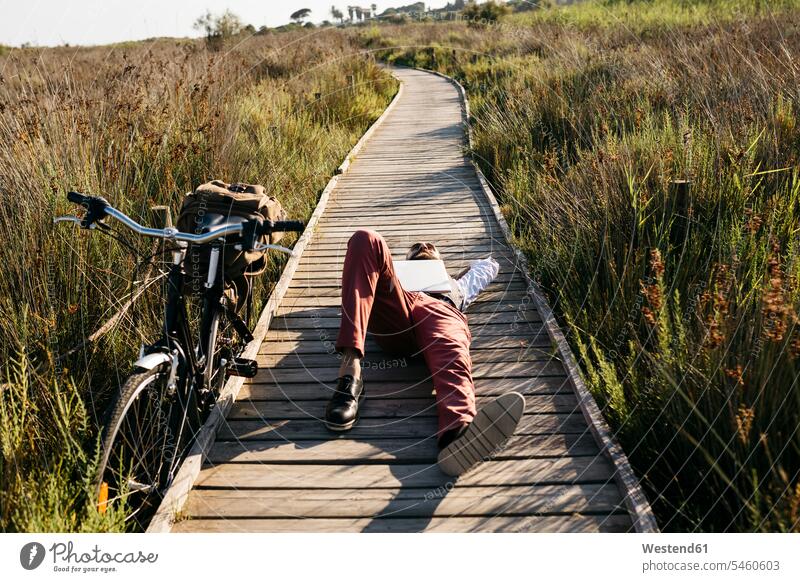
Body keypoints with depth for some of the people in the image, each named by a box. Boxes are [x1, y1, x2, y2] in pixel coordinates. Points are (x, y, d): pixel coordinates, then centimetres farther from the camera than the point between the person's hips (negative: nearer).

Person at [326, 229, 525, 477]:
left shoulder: (455, 284, 50)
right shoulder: (399, 273, 48)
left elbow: (490, 264, 58)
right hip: (393, 318, 0)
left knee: (451, 356, -38)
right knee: (365, 240, -23)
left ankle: (458, 432, -76)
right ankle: (351, 365, -39)